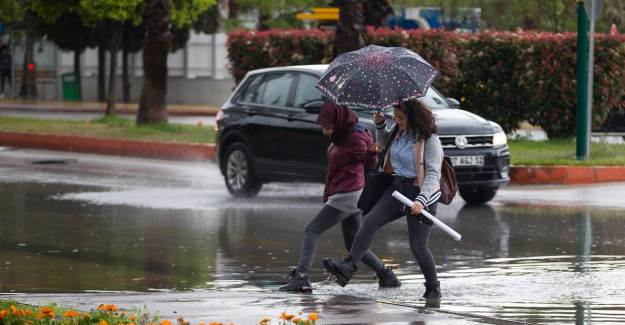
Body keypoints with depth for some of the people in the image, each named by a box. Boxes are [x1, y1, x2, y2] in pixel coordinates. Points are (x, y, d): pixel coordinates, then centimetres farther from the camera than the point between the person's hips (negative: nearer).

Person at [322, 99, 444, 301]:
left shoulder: (429, 140, -15)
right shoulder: (399, 131, 7)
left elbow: (433, 173, -21)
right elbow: (385, 142, 30)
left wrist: (421, 200, -33)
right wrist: (380, 124, 10)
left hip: (420, 193, -7)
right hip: (397, 188, 7)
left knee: (418, 245, -3)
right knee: (371, 221, -15)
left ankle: (433, 288, 18)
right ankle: (348, 267, -26)